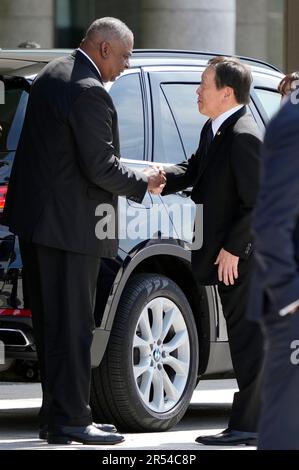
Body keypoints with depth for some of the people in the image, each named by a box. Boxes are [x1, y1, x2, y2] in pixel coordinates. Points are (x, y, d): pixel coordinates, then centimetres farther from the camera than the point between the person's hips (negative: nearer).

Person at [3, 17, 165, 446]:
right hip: (69, 225, -10)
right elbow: (99, 167, -20)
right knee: (72, 325, -4)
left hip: (35, 217, 10)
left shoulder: (52, 76, 13)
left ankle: (58, 416, 19)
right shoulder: (88, 93, -19)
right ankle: (69, 421, -1)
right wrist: (143, 184, -4)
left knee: (52, 324, 13)